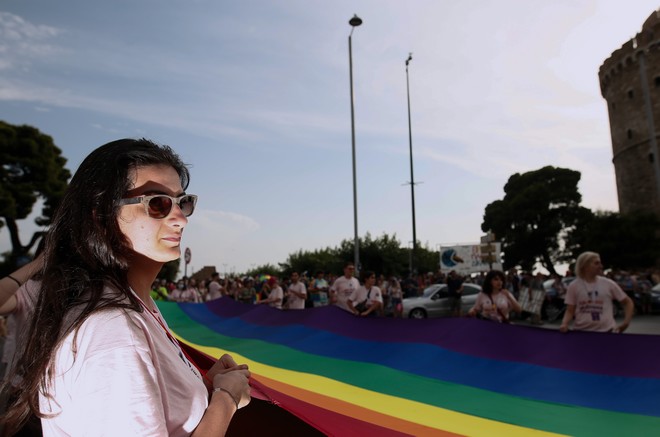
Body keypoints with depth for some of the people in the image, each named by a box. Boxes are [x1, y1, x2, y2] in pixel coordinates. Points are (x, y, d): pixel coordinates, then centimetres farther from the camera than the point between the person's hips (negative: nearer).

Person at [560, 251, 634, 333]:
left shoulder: (608, 284, 3)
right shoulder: (574, 286, 0)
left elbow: (628, 302, 12)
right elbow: (570, 311, 0)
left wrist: (626, 322, 0)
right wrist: (564, 324, -18)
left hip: (606, 331, 1)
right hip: (581, 331, -1)